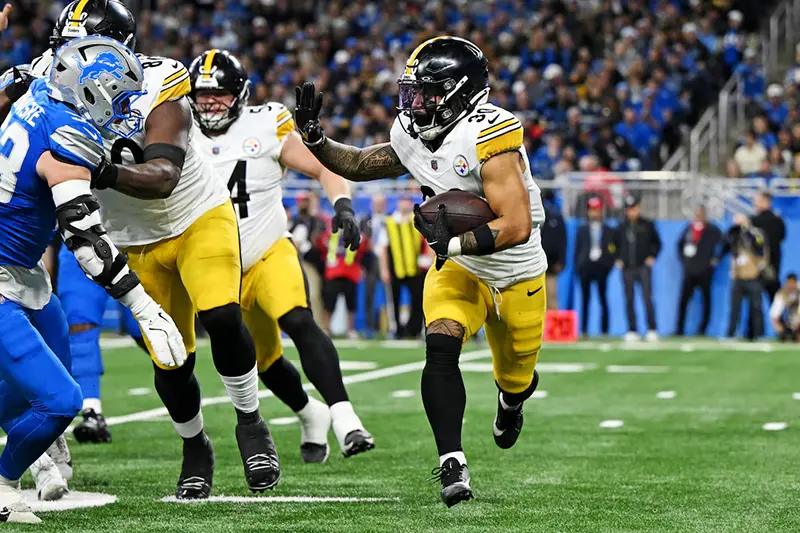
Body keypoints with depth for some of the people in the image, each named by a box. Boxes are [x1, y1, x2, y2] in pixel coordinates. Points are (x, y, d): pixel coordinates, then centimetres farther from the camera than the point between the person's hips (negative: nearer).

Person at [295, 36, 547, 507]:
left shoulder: (489, 137, -31)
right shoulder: (416, 139, -8)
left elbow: (516, 227, -35)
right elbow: (356, 165, 9)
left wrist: (450, 243, -34)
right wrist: (313, 134, -7)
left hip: (517, 277, -4)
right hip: (458, 270, 4)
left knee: (516, 379, 17)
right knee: (441, 349, -23)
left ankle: (511, 401, 56)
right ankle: (453, 466, -24)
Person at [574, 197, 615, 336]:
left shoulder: (609, 230, 10)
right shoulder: (582, 229, 13)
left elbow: (613, 250, 10)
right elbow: (577, 249, 10)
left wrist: (609, 266, -2)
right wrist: (577, 267, 1)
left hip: (601, 267, -1)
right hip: (585, 267, 1)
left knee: (603, 298, -4)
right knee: (585, 298, -1)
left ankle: (604, 330, 0)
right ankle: (583, 329, -1)